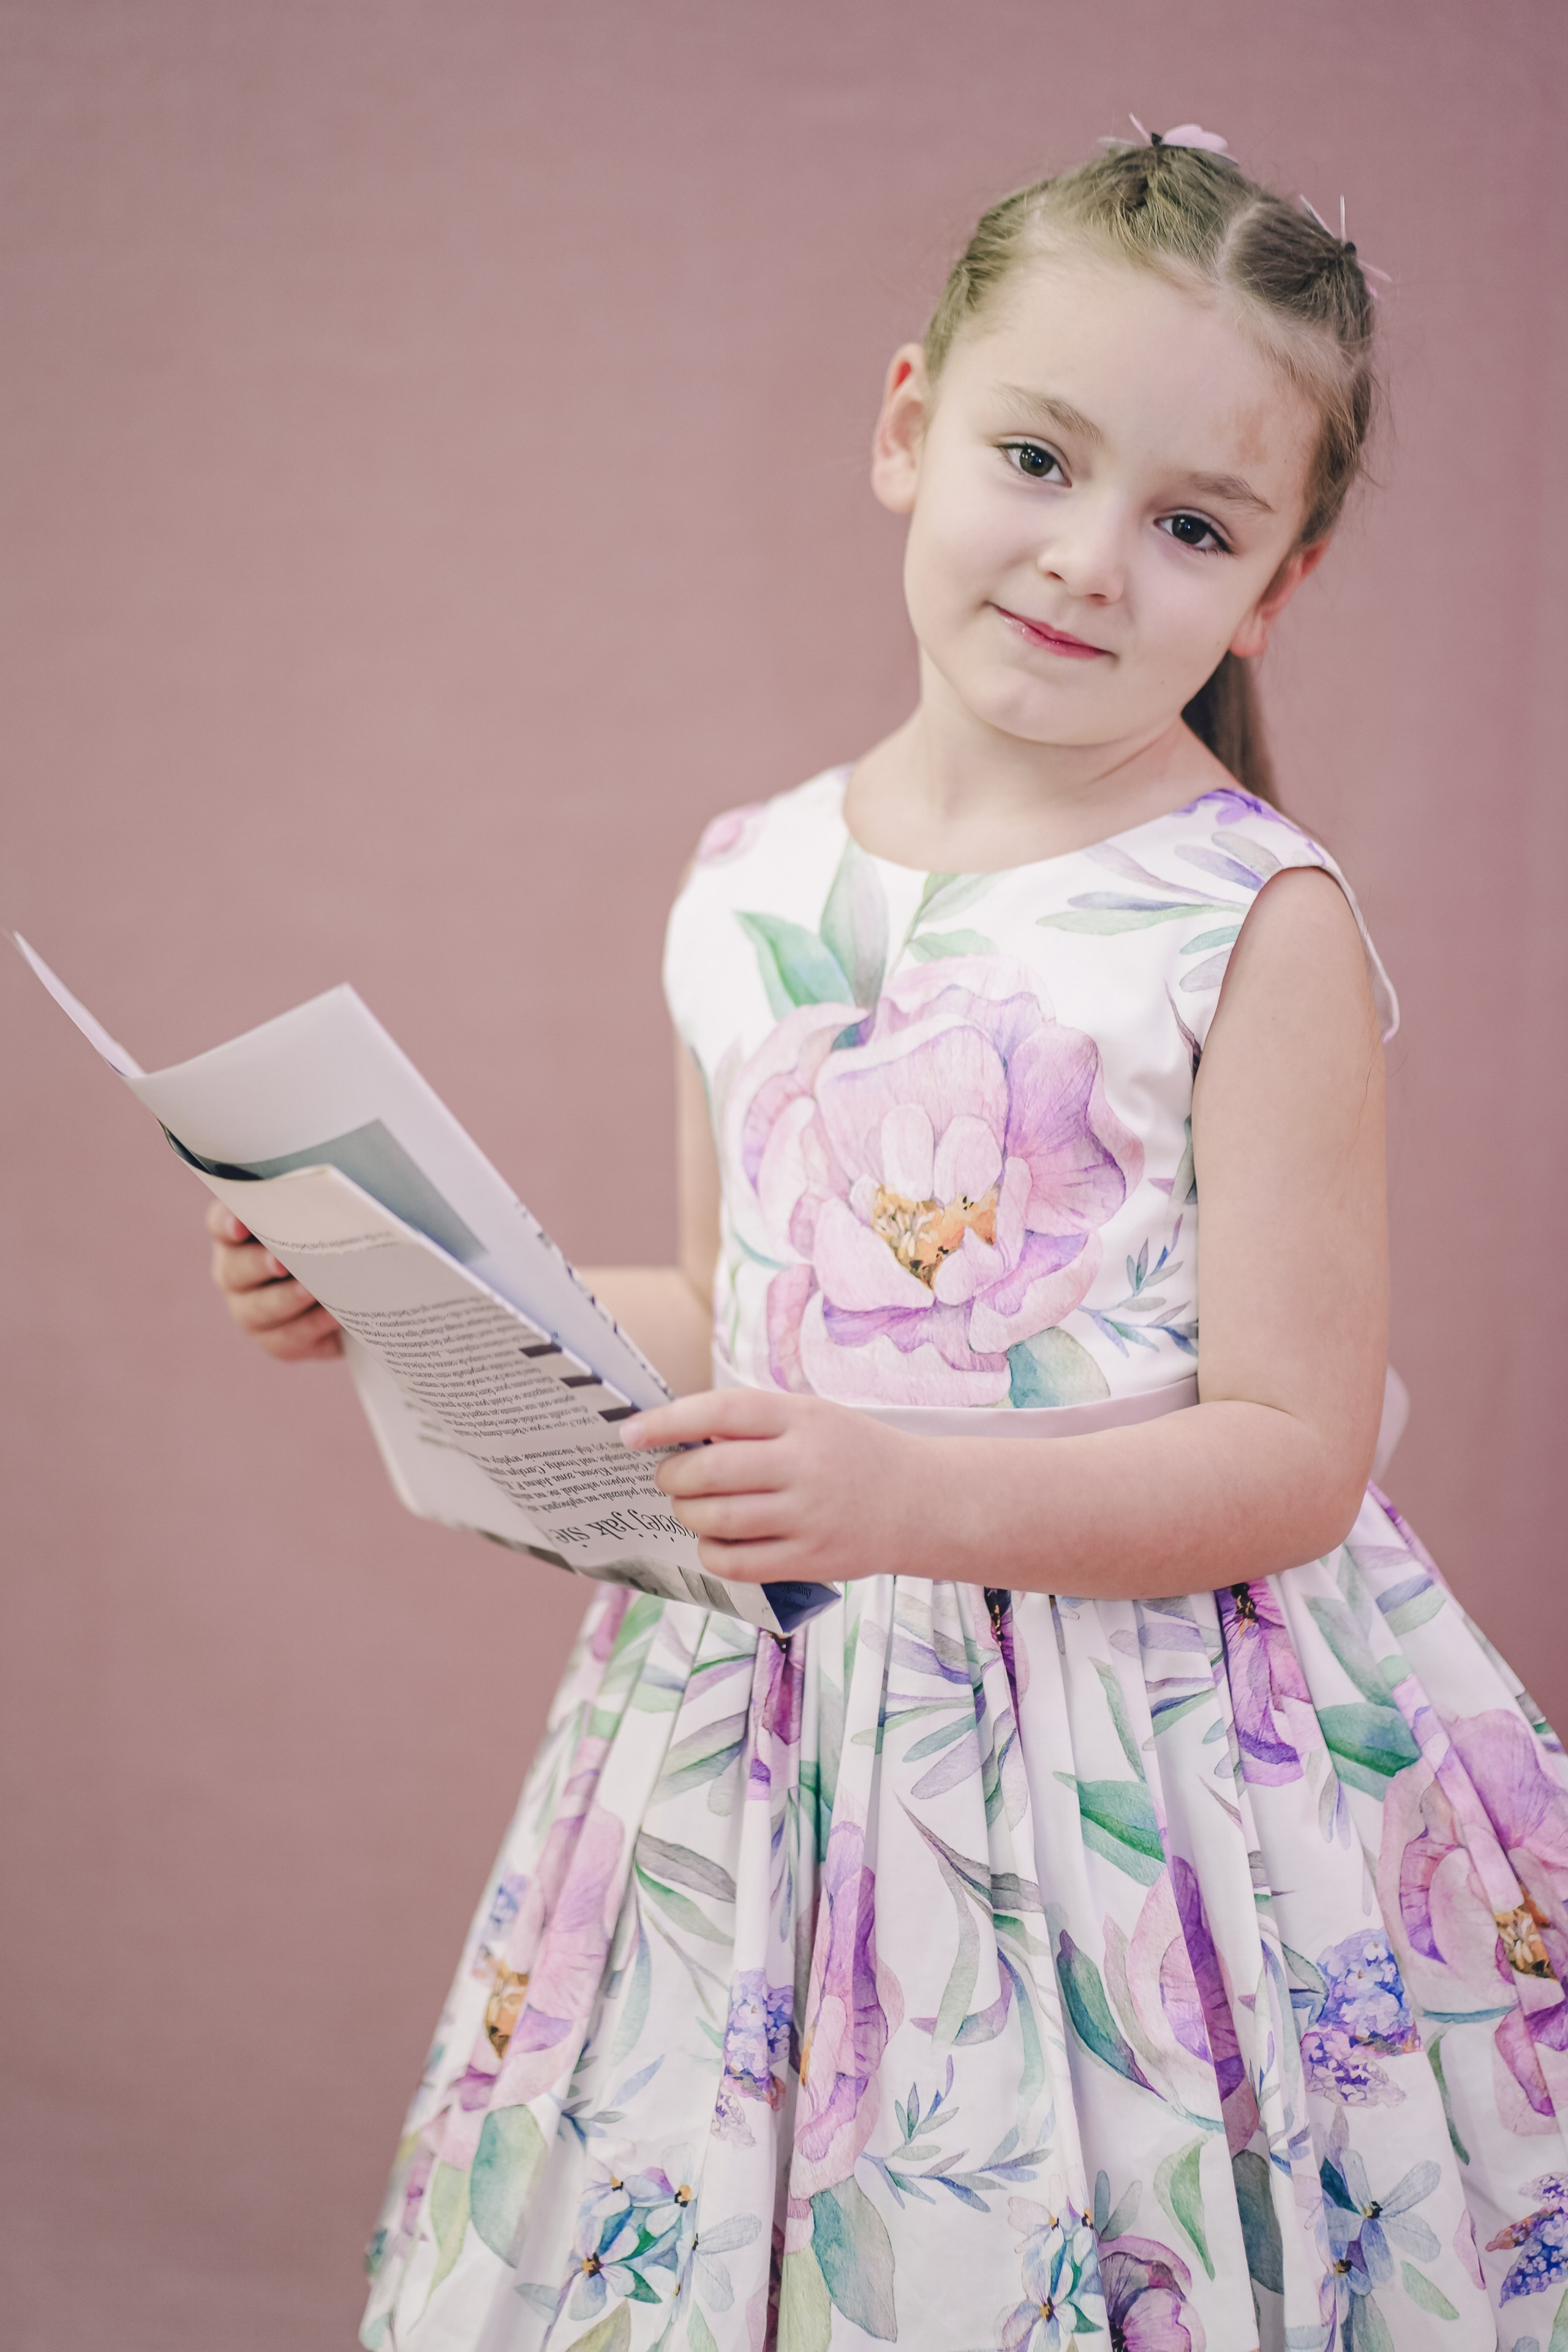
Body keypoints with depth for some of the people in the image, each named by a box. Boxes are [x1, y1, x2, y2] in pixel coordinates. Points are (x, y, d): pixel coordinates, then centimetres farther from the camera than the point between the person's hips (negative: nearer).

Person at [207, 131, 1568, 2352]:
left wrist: (913, 1493, -26)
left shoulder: (1255, 924, -11)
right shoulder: (746, 887, 4)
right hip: (771, 1736, 5)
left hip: (1145, 1751, -4)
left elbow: (1292, 1459, -14)